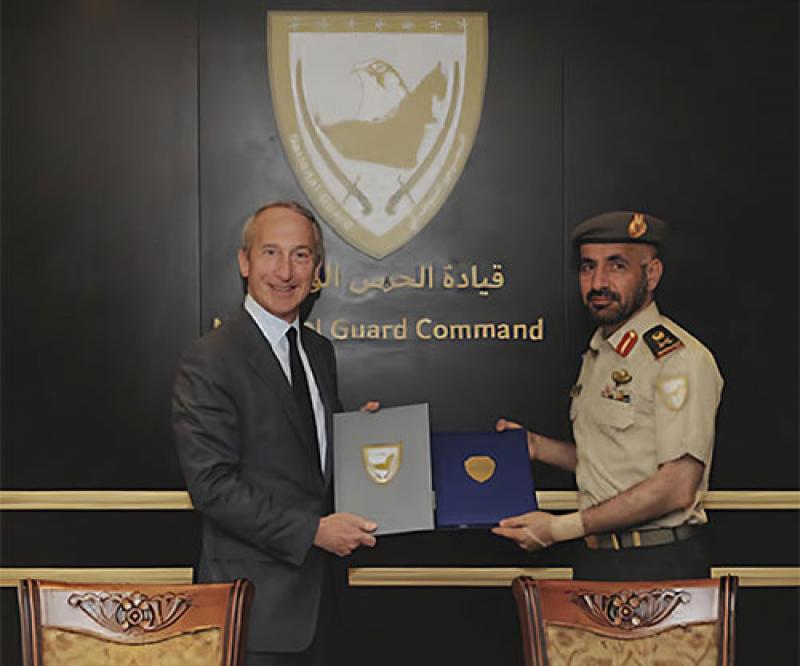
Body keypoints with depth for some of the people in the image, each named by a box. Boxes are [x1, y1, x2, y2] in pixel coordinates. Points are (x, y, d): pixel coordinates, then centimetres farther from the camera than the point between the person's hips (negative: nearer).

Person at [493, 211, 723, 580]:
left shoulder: (680, 358, -14)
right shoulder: (597, 355, 13)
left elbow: (677, 488, -21)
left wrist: (561, 528, -19)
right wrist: (538, 447, 7)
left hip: (658, 564, -7)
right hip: (595, 560, 7)